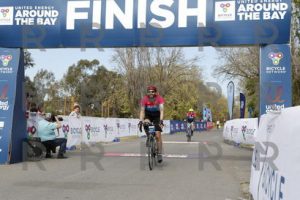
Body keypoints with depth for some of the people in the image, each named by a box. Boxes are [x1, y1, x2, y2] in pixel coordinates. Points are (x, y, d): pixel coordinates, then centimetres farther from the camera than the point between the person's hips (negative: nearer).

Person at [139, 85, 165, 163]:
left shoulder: (159, 98, -25)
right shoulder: (144, 99, -23)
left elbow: (161, 110, -32)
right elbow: (142, 110, -25)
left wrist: (161, 120, -46)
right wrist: (141, 121, -39)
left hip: (157, 116, -1)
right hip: (148, 115, 1)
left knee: (158, 135, -12)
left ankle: (159, 154, -3)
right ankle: (149, 138, -6)